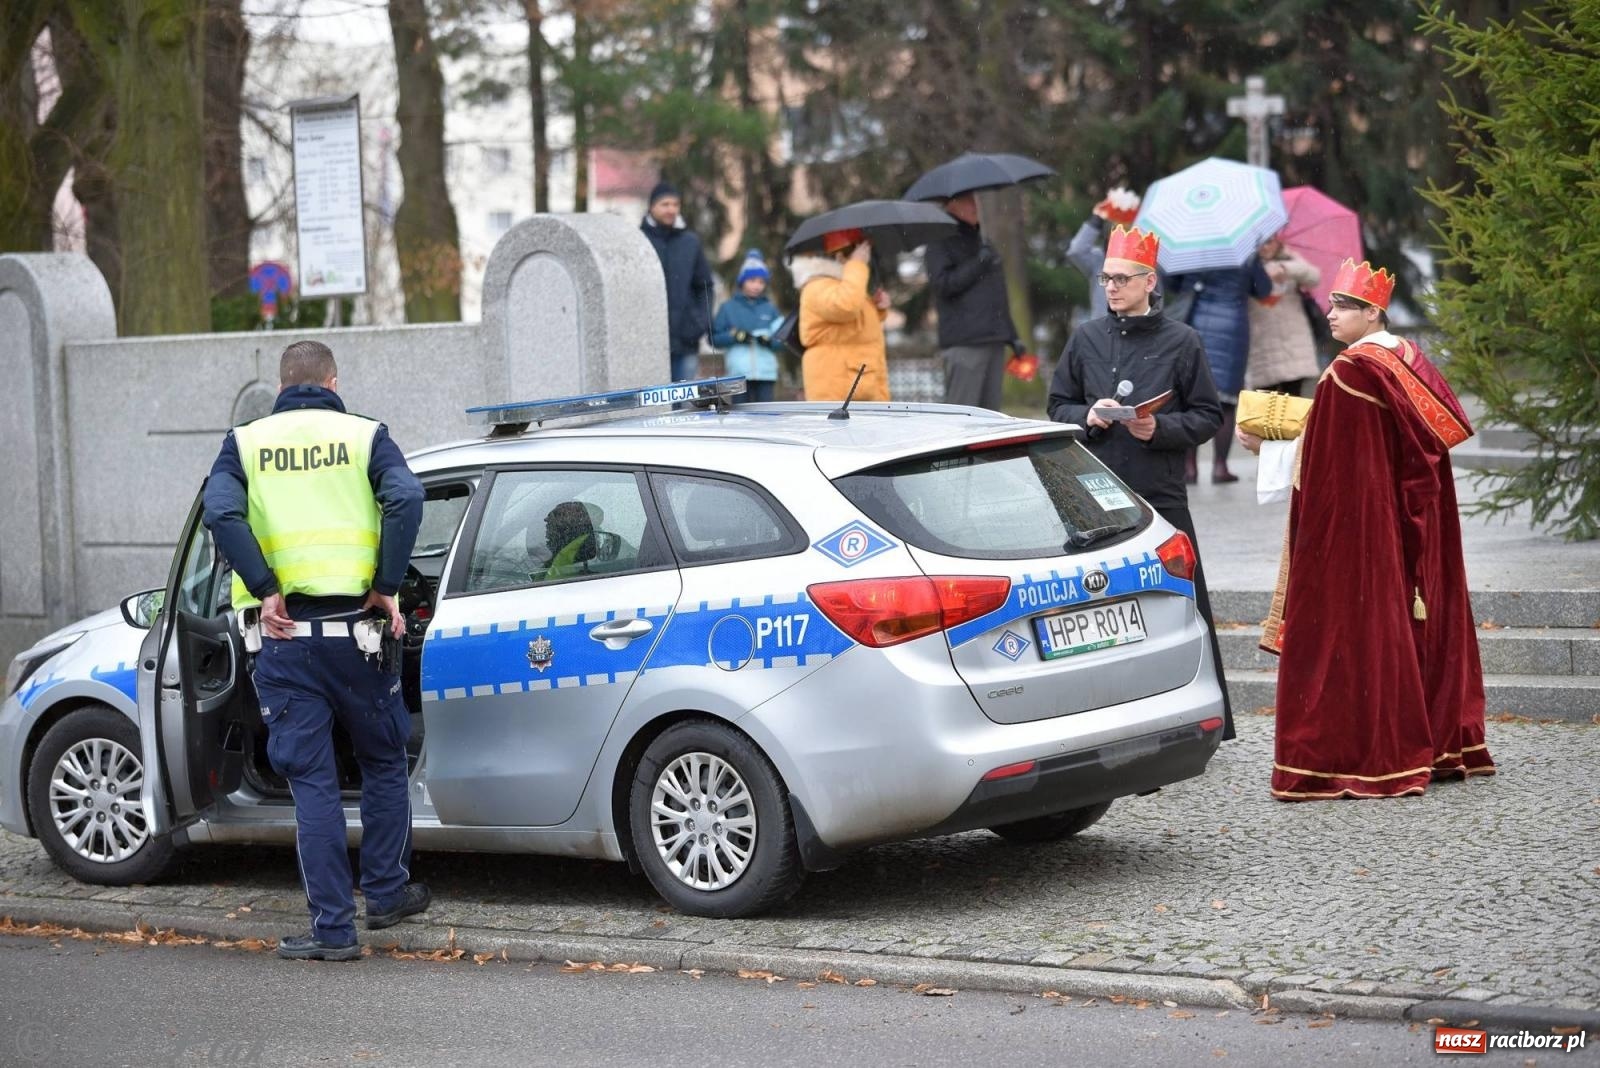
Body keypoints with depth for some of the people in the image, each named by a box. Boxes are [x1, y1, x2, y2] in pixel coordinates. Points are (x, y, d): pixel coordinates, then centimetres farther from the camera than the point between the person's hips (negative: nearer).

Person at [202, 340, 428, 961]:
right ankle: (386, 893, 26)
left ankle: (333, 928, 2)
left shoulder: (246, 443, 9)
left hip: (286, 636, 0)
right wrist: (385, 587, -8)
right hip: (354, 629, 0)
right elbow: (405, 500, -12)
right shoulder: (364, 436, 6)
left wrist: (266, 591, -8)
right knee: (383, 764, 20)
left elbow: (221, 513, -10)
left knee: (312, 781, 3)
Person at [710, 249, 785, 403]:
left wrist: (769, 340, -14)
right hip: (739, 372, -1)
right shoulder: (729, 307, 5)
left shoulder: (770, 308, 9)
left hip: (766, 371, 1)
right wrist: (735, 336, -13)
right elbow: (714, 338, 1)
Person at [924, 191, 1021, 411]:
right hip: (964, 341, -8)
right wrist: (978, 263, -16)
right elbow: (942, 283, -16)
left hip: (994, 339, 8)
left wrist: (1011, 335, 24)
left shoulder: (981, 240, 23)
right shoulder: (942, 243, -1)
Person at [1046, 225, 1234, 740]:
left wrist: (1160, 428, -14)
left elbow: (1208, 416, 2)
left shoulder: (1181, 341, 1)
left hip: (1161, 495, -3)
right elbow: (1057, 405, 15)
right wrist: (1087, 417, -6)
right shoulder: (1086, 339, 9)